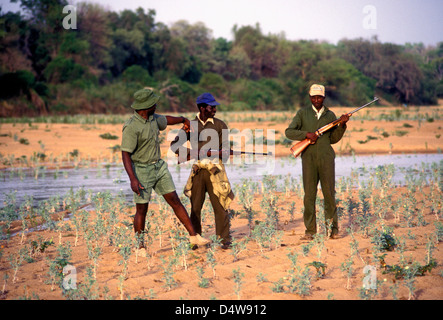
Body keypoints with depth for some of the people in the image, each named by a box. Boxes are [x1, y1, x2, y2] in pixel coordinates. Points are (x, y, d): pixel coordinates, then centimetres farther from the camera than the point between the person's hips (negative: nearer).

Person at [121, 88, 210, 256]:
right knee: (142, 209, 3)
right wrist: (132, 179, -32)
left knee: (175, 201, 5)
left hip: (159, 166, 7)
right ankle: (140, 247, 19)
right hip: (142, 171, -7)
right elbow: (125, 154, -24)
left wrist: (183, 119, 44)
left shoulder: (153, 118, 2)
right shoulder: (131, 127, -23)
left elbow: (165, 120, 26)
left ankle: (194, 236, 8)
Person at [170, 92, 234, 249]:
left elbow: (225, 149, 2)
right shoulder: (191, 125, 8)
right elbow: (175, 145, 11)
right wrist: (189, 152, -6)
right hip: (198, 170, 2)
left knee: (220, 205, -5)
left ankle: (225, 239, 2)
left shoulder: (219, 125, 4)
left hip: (215, 170, -2)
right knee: (195, 206, 4)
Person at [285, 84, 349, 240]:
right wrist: (307, 134, -12)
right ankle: (310, 230, 3)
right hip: (309, 158, -1)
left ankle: (333, 228, 7)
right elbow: (289, 132, 0)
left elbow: (333, 139, 10)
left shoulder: (330, 115, 13)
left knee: (329, 193, -1)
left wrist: (341, 125, -4)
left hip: (326, 158, 1)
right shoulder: (303, 113, 8)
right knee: (309, 195, -2)